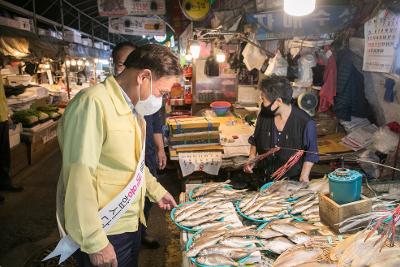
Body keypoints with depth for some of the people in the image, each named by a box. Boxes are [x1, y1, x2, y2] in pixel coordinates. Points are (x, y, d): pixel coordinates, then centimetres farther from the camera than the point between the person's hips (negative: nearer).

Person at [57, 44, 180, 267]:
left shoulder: (132, 107, 7)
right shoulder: (93, 103, -22)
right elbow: (77, 179, -25)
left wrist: (156, 191, 18)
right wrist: (95, 243, -21)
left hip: (131, 223, 9)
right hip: (105, 234, -8)